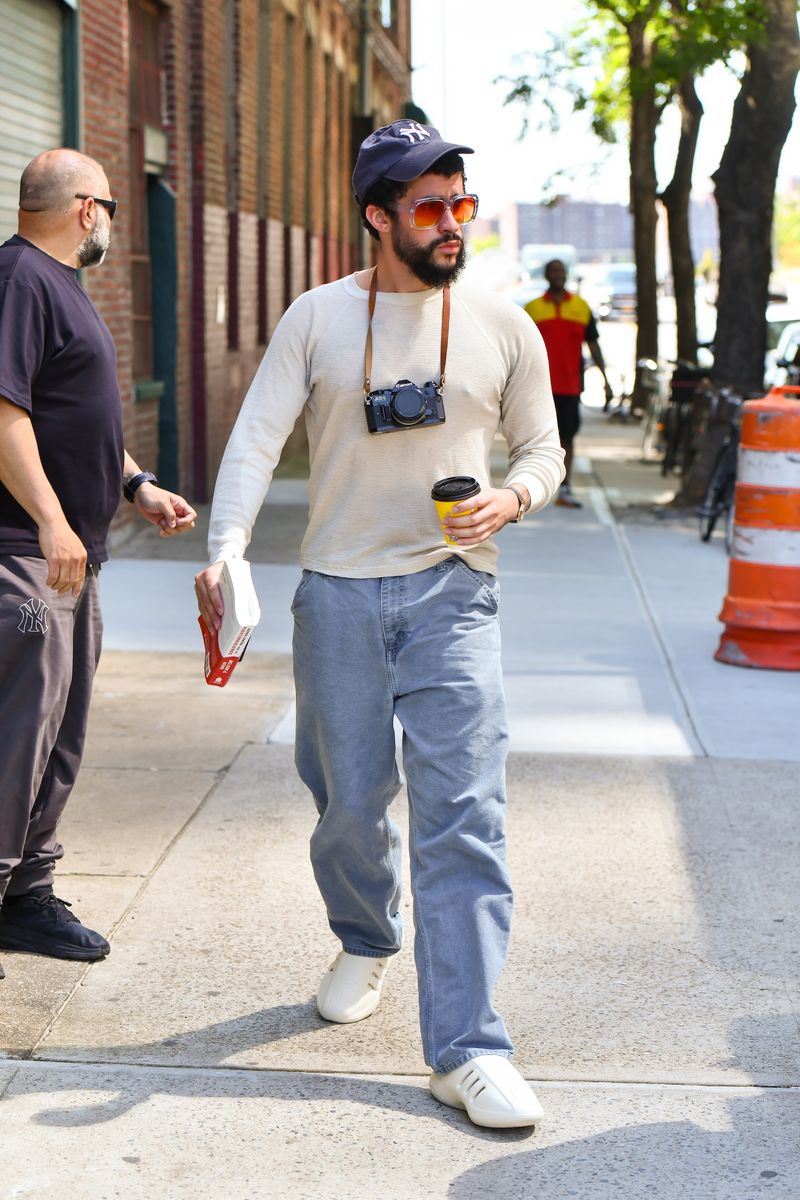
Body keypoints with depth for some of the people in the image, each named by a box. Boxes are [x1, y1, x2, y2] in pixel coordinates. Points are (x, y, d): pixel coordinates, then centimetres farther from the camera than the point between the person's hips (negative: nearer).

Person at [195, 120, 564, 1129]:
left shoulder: (502, 325, 5)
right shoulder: (317, 318, 3)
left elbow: (542, 449, 13)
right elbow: (256, 439, -4)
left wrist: (511, 499, -10)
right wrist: (225, 549, -20)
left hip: (452, 595, 0)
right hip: (338, 592, 1)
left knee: (463, 810, -9)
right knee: (349, 800, 9)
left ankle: (467, 1050, -7)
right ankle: (366, 942, 41)